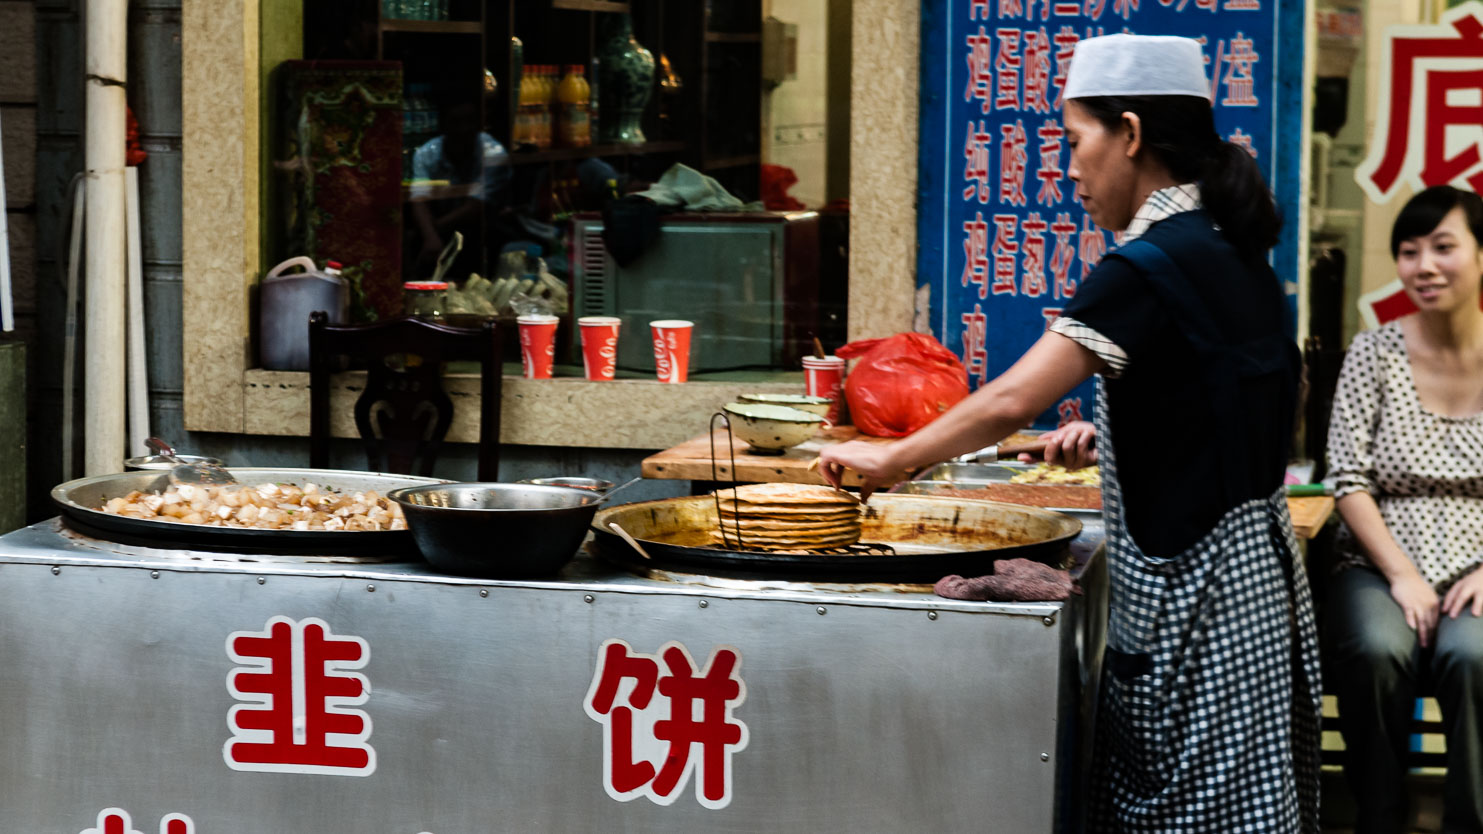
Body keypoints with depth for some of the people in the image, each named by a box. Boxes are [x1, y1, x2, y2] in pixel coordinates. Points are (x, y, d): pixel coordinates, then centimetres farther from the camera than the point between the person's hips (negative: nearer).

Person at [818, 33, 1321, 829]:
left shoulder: (1150, 264, -18)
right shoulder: (1234, 249, 10)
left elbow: (1011, 402, -22)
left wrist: (892, 458, -10)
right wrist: (1110, 439, 15)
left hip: (1194, 583, -9)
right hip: (1253, 555, 9)